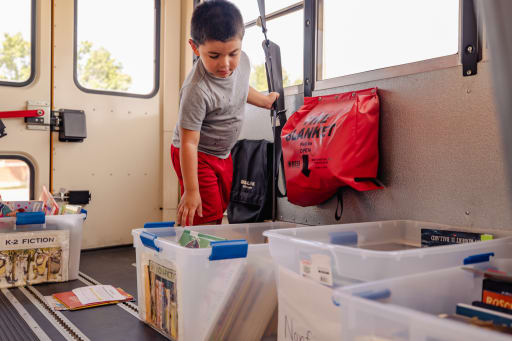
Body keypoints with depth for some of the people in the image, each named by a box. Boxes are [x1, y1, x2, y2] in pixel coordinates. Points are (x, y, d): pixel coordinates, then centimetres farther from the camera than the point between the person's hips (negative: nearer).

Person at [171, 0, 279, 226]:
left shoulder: (242, 60, -11)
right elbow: (189, 143, -29)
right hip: (197, 155, -7)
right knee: (206, 220, -8)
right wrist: (191, 191, -27)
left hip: (223, 154, 8)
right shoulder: (197, 90, -33)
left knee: (222, 207, 16)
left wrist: (265, 101, 30)